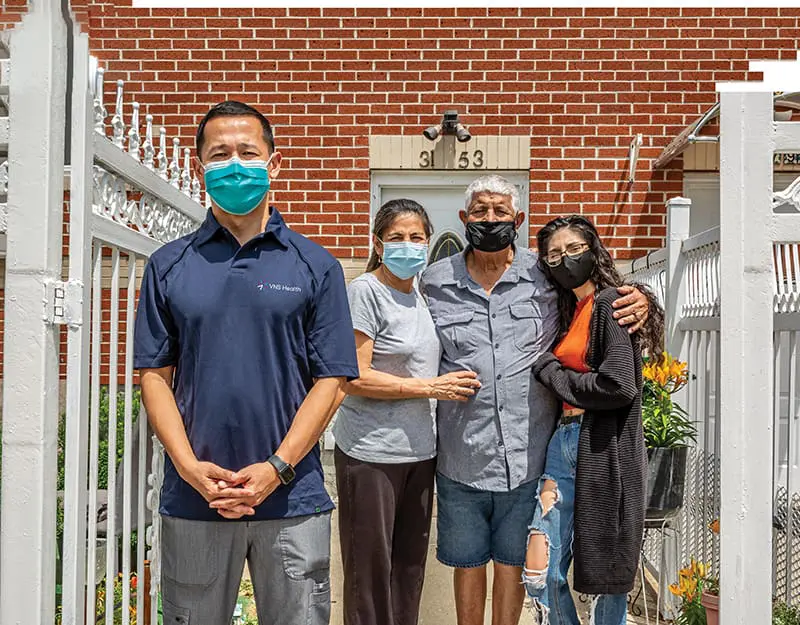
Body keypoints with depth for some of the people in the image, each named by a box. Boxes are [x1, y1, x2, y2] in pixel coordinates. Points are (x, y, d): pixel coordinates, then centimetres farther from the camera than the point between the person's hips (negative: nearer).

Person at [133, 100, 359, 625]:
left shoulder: (316, 266, 2)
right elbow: (155, 375, 3)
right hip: (192, 502, 1)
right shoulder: (169, 266, 6)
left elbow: (332, 380, -2)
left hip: (293, 500, -1)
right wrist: (190, 466, -9)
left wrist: (277, 467, -11)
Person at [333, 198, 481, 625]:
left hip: (419, 451, 7)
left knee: (410, 566, 14)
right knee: (370, 570, 3)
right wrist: (431, 387, -15)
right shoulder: (365, 291, -10)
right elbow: (354, 378, -16)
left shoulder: (421, 296, 13)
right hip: (371, 453, -7)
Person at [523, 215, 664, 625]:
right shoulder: (568, 310, 16)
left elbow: (618, 387, -18)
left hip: (604, 450, -7)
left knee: (606, 575, 5)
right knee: (540, 574, 6)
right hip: (563, 443, 8)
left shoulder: (610, 303, -9)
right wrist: (550, 371, 5)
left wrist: (552, 372, -7)